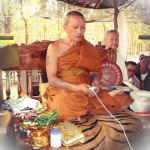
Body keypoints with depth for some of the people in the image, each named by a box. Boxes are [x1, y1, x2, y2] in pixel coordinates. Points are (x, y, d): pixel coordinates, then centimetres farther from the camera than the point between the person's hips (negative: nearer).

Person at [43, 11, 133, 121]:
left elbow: (94, 72, 11)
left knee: (123, 100, -16)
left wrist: (96, 84, -13)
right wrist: (75, 87, -20)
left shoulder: (88, 48, 17)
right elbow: (51, 79, -5)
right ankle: (105, 96, -17)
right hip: (62, 91, -2)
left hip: (86, 91, 3)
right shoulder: (54, 48, 4)